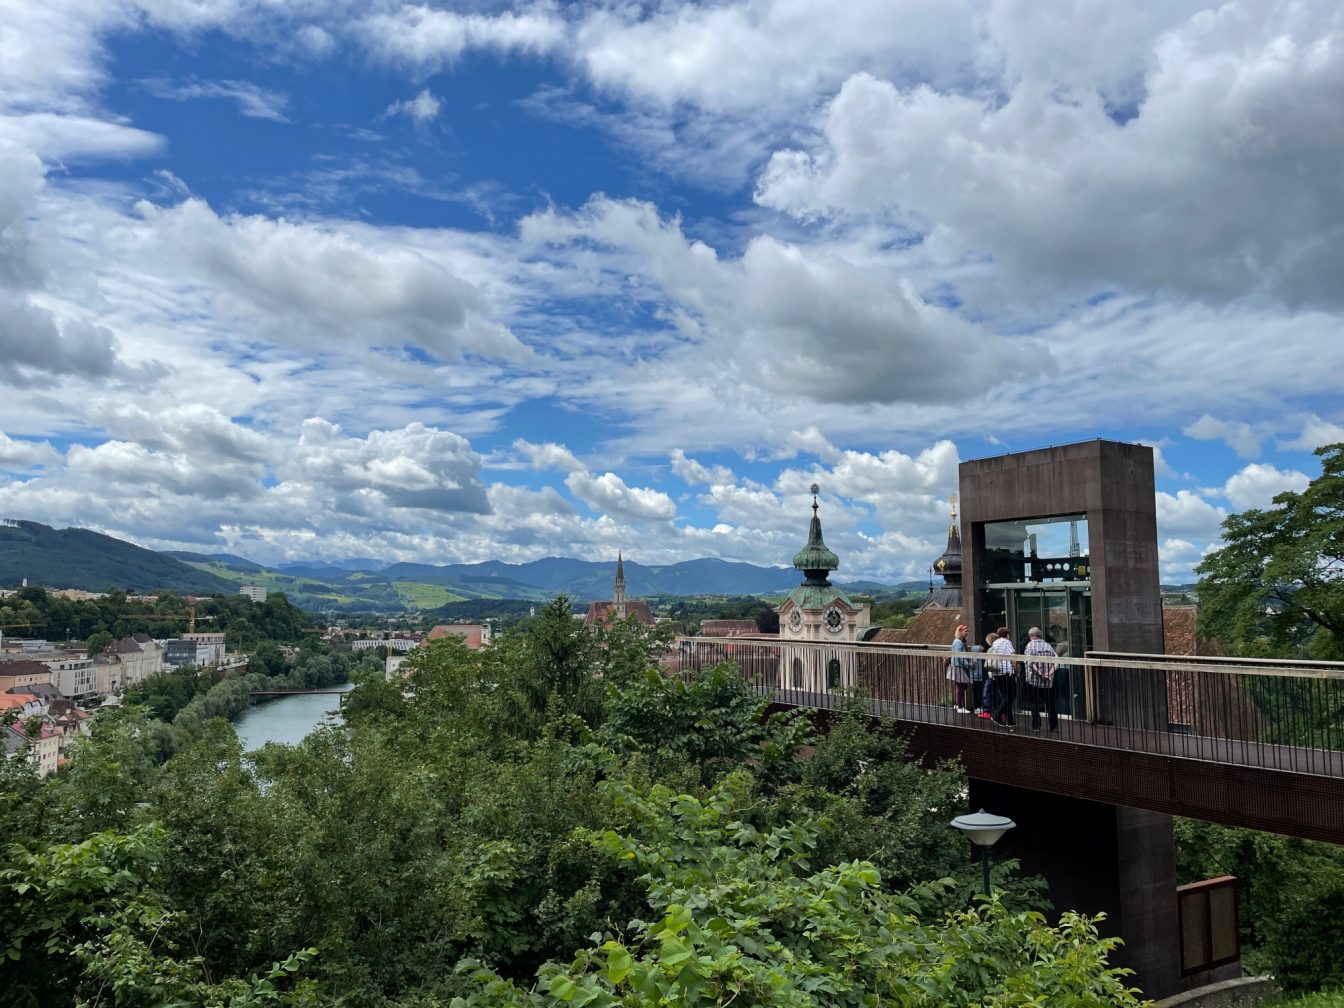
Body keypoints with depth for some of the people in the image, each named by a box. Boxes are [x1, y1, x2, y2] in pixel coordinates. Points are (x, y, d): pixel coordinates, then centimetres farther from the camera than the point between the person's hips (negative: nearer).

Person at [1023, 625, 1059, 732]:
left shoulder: (1030, 645, -6)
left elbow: (1030, 663, -18)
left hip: (1034, 680, -4)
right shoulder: (1048, 646, 7)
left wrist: (1039, 673, -15)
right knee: (1050, 703, 12)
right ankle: (1054, 726, 13)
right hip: (1049, 681, 4)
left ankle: (1036, 726, 4)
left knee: (1034, 704, 5)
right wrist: (1049, 673, -8)